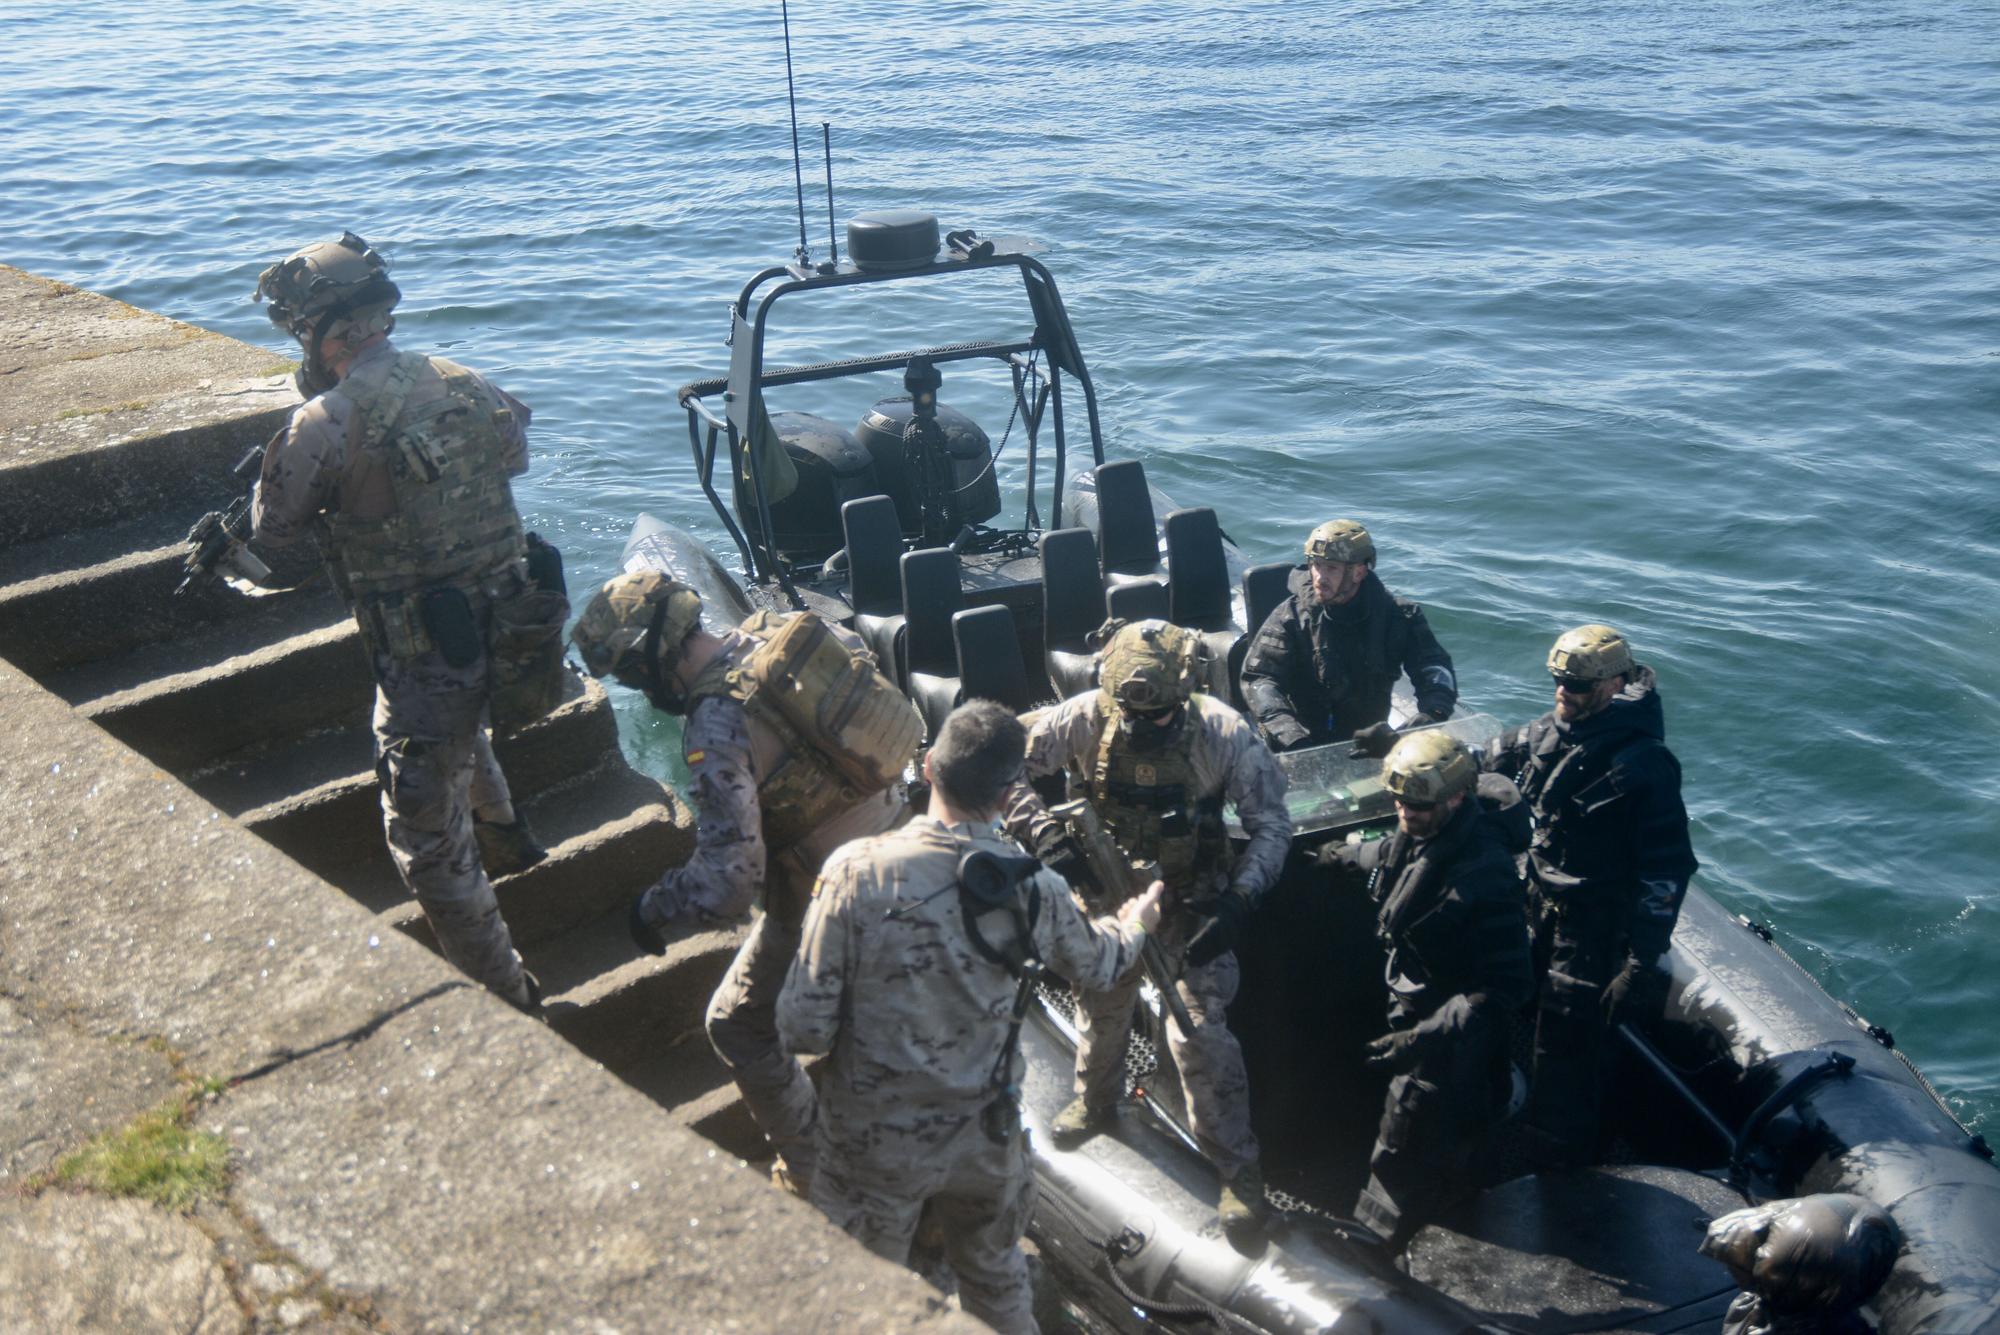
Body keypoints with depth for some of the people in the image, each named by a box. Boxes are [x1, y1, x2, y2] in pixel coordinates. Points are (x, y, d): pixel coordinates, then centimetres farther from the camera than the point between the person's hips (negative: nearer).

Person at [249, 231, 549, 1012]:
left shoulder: (328, 422, -17)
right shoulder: (462, 383, 1)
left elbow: (272, 527, -2)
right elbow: (516, 455, 22)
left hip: (425, 651, -8)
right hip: (506, 629, 8)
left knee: (428, 842, 4)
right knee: (463, 732, 40)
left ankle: (504, 999, 9)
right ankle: (508, 844, 63)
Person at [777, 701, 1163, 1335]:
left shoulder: (857, 871, -23)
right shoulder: (1035, 889, -12)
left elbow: (805, 1030, -20)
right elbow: (1096, 964, 10)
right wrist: (1137, 922, 32)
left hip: (872, 1145, -2)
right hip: (986, 1140, 2)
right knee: (997, 1282, 27)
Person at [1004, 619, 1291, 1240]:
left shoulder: (1224, 733, -26)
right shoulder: (1085, 718, -24)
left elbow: (1272, 825, -16)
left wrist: (1238, 900, -28)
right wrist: (1049, 839, -30)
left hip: (1194, 904, -3)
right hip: (1108, 894, 3)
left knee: (1201, 1033, -8)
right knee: (1101, 1007, 23)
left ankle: (1238, 1168, 12)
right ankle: (1096, 1101, 54)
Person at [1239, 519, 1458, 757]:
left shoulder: (1396, 616, -2)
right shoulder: (1291, 617, -7)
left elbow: (1435, 667, -4)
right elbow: (1258, 678, -13)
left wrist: (1431, 715, -27)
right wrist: (1291, 737, -29)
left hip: (1368, 744, 1)